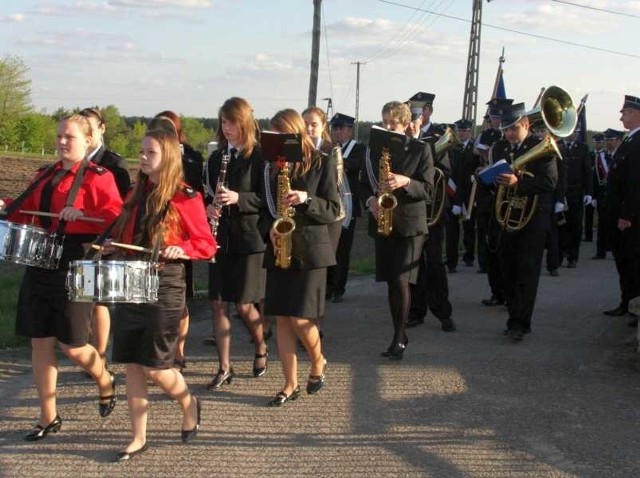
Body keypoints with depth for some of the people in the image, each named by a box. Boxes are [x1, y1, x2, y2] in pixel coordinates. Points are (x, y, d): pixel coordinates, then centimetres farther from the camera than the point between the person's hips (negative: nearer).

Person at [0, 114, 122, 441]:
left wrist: (82, 214, -27)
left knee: (70, 344, -2)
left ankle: (105, 382, 30)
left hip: (76, 266, -6)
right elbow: (28, 210, 21)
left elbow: (116, 216, -15)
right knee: (40, 340, 7)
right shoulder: (45, 175, 15)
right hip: (41, 263, 7)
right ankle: (48, 417, 17)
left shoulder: (98, 177, -6)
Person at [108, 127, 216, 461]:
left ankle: (188, 404, 27)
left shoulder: (185, 198, -8)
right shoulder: (137, 195, 11)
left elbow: (207, 244, -6)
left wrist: (181, 249, -24)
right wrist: (113, 246, 3)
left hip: (164, 285, -6)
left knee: (154, 367, -4)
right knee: (132, 364, 7)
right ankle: (138, 438, 16)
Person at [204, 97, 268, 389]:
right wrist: (209, 208, -4)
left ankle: (261, 349, 27)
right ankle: (224, 368, 10)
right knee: (218, 304, 2)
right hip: (220, 239, 5)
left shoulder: (259, 156, -6)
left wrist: (238, 198, -23)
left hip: (249, 238, -5)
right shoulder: (216, 158, 11)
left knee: (244, 305, -1)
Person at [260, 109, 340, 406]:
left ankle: (318, 362, 21)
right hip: (279, 251, 4)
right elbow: (265, 207, 14)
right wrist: (269, 229, -6)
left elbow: (333, 211, -5)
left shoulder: (322, 164, -3)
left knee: (299, 318, -8)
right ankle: (290, 384, 11)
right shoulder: (272, 166, 9)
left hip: (309, 251, -4)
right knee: (282, 318, 3)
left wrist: (306, 200, -21)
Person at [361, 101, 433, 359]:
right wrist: (371, 200, -8)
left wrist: (405, 182, -25)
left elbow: (428, 190, -7)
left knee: (401, 282, -11)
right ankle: (399, 335, 19)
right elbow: (367, 182, 13)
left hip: (409, 223, -4)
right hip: (383, 222, 4)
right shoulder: (375, 148, 7)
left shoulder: (420, 149, -4)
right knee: (391, 282, 7)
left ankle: (399, 339, 0)